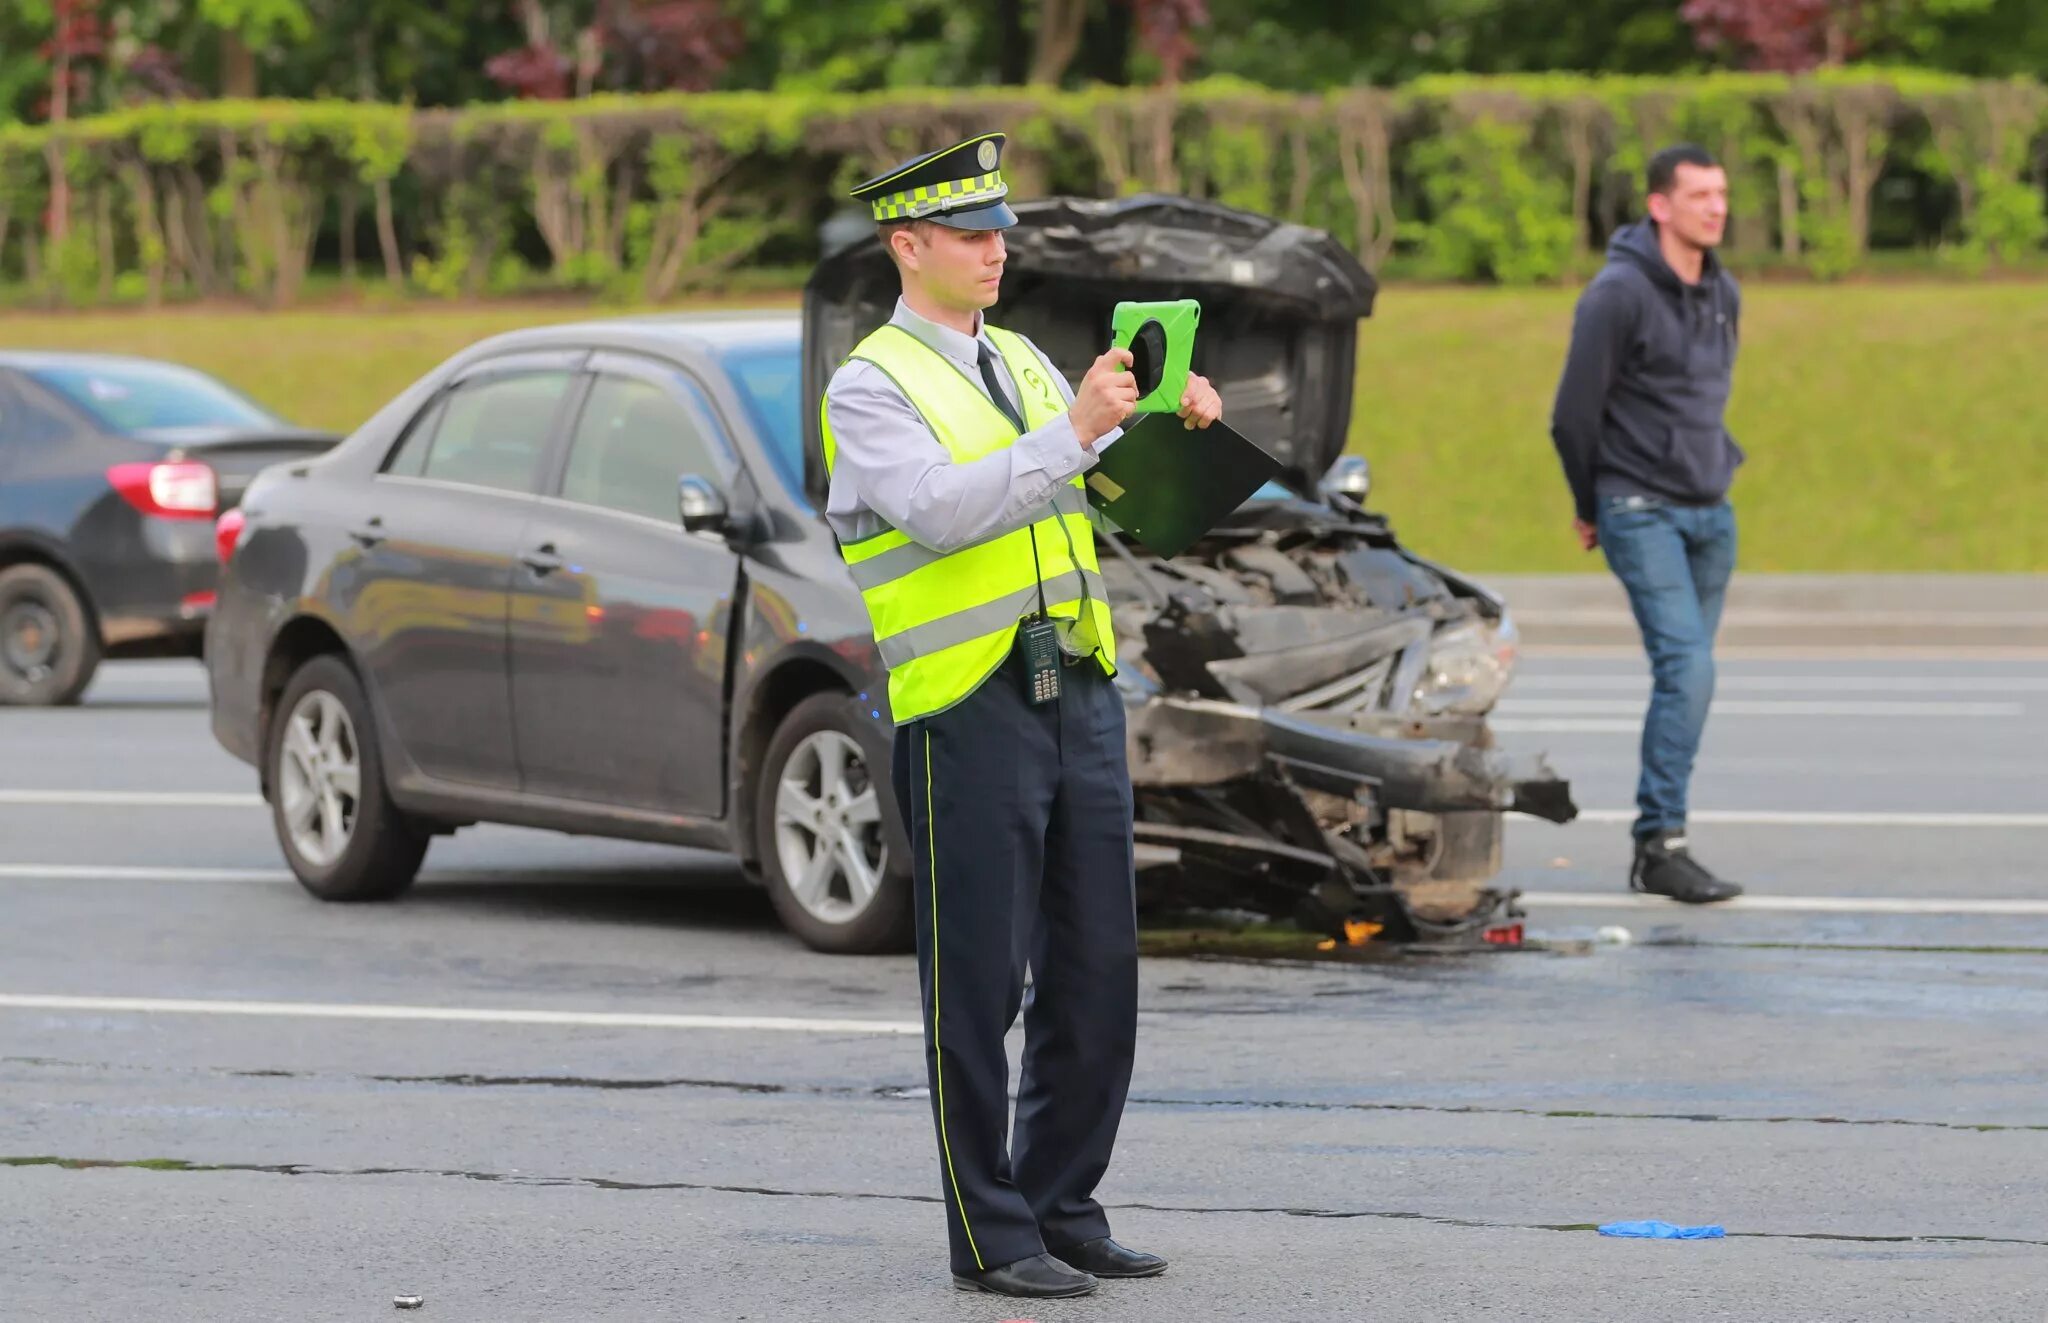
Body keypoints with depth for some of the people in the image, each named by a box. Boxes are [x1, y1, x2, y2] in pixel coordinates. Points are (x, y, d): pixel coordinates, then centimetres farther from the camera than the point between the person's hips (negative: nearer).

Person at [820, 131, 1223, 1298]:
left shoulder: (1023, 362, 17)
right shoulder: (872, 387, -6)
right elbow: (942, 507, -21)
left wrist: (1178, 425, -3)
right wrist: (1072, 431, -27)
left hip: (1082, 689, 7)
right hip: (968, 709, -7)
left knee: (1097, 973, 8)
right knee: (980, 983, -2)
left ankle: (1064, 1207, 18)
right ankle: (991, 1236, 4)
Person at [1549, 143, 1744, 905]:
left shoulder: (1723, 294, 10)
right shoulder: (1619, 293, -13)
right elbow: (1575, 411, -8)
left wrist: (1714, 469, 18)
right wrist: (1591, 506, 3)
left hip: (1711, 511, 7)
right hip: (1642, 513, -7)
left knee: (1685, 674, 7)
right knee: (1687, 666, -17)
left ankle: (1656, 842, 13)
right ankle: (1662, 844, -17)